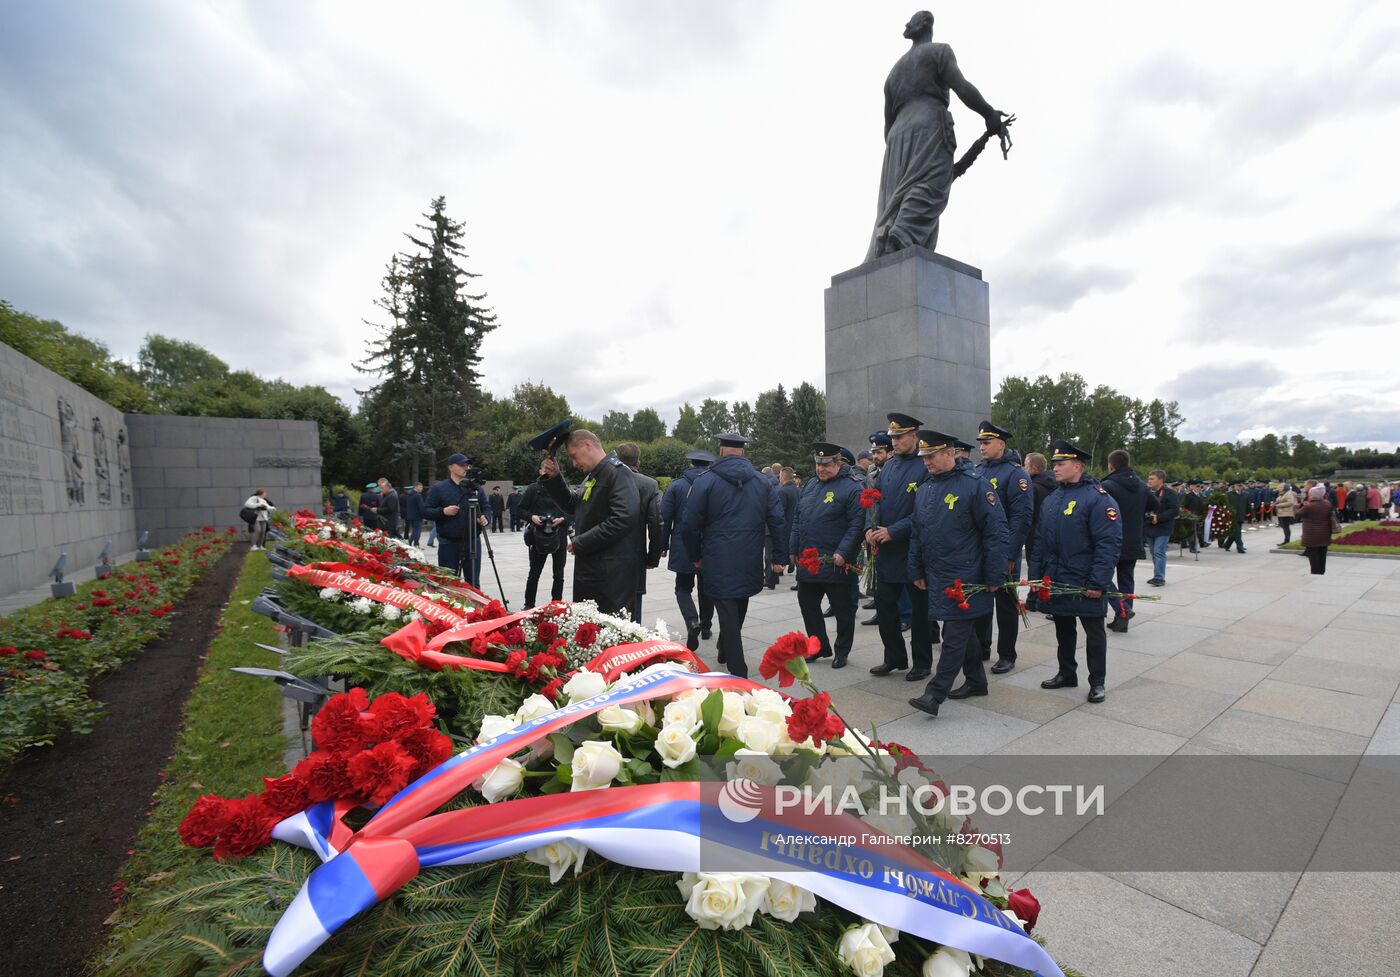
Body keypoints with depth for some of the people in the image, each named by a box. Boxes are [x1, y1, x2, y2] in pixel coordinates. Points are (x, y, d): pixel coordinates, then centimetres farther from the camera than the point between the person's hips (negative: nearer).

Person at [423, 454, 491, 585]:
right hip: (448, 543, -2)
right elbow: (426, 510, 0)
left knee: (473, 582, 7)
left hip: (472, 542, 2)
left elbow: (486, 508, 13)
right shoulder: (438, 488, 1)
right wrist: (443, 511, -17)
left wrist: (485, 518, -8)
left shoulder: (476, 488, 10)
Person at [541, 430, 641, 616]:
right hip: (588, 569, 10)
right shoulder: (591, 477, 17)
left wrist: (580, 543, -18)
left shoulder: (618, 473, -14)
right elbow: (573, 506, 25)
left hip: (612, 574, -10)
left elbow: (623, 519, -25)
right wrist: (554, 478, 10)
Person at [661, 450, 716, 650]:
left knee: (683, 587, 9)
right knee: (706, 588, 17)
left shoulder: (676, 485, -5)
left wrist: (664, 545, 3)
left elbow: (665, 518, -6)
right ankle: (706, 626, 28)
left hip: (683, 548, -2)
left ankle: (692, 621, -14)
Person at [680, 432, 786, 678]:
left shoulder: (706, 480, -6)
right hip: (750, 563, 4)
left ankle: (738, 672, 2)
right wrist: (779, 556, 5)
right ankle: (725, 653, 41)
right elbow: (778, 521, 0)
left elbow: (690, 524, -5)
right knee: (738, 609, 22)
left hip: (719, 562, -4)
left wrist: (695, 556, 8)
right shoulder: (763, 482, 4)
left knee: (727, 613, 2)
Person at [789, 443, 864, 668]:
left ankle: (841, 652, 25)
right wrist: (794, 548, 12)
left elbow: (857, 524, -16)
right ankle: (820, 647, 31)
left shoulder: (851, 487, -11)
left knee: (843, 609, 8)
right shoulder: (811, 485, 11)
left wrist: (843, 553, -22)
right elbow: (798, 519, 15)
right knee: (808, 605, 15)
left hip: (835, 564, -7)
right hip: (807, 562, 7)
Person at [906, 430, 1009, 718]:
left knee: (955, 634, -4)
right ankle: (976, 682, 32)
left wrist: (994, 577, -13)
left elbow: (997, 534, -12)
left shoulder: (975, 485, -12)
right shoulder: (924, 489, 10)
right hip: (936, 576, 7)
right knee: (965, 630, 18)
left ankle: (935, 694, -2)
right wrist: (916, 571, 15)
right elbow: (916, 534, 16)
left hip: (965, 577, -7)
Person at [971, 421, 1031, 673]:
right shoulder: (976, 471, 10)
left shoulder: (1016, 473, -11)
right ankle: (981, 648, 28)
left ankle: (1006, 655, 19)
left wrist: (1010, 555, -20)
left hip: (1003, 555, -6)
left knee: (1006, 605, 7)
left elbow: (1021, 517, -17)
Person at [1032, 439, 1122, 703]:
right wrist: (1036, 575, 11)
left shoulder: (1097, 498, -13)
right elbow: (1040, 540, 14)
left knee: (1094, 632, 7)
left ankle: (1097, 682, 20)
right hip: (1054, 582, 7)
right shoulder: (1051, 499, 11)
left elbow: (1109, 544, -18)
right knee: (1063, 630, 17)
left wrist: (1098, 583, -21)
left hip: (1085, 585, -7)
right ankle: (1066, 674, 31)